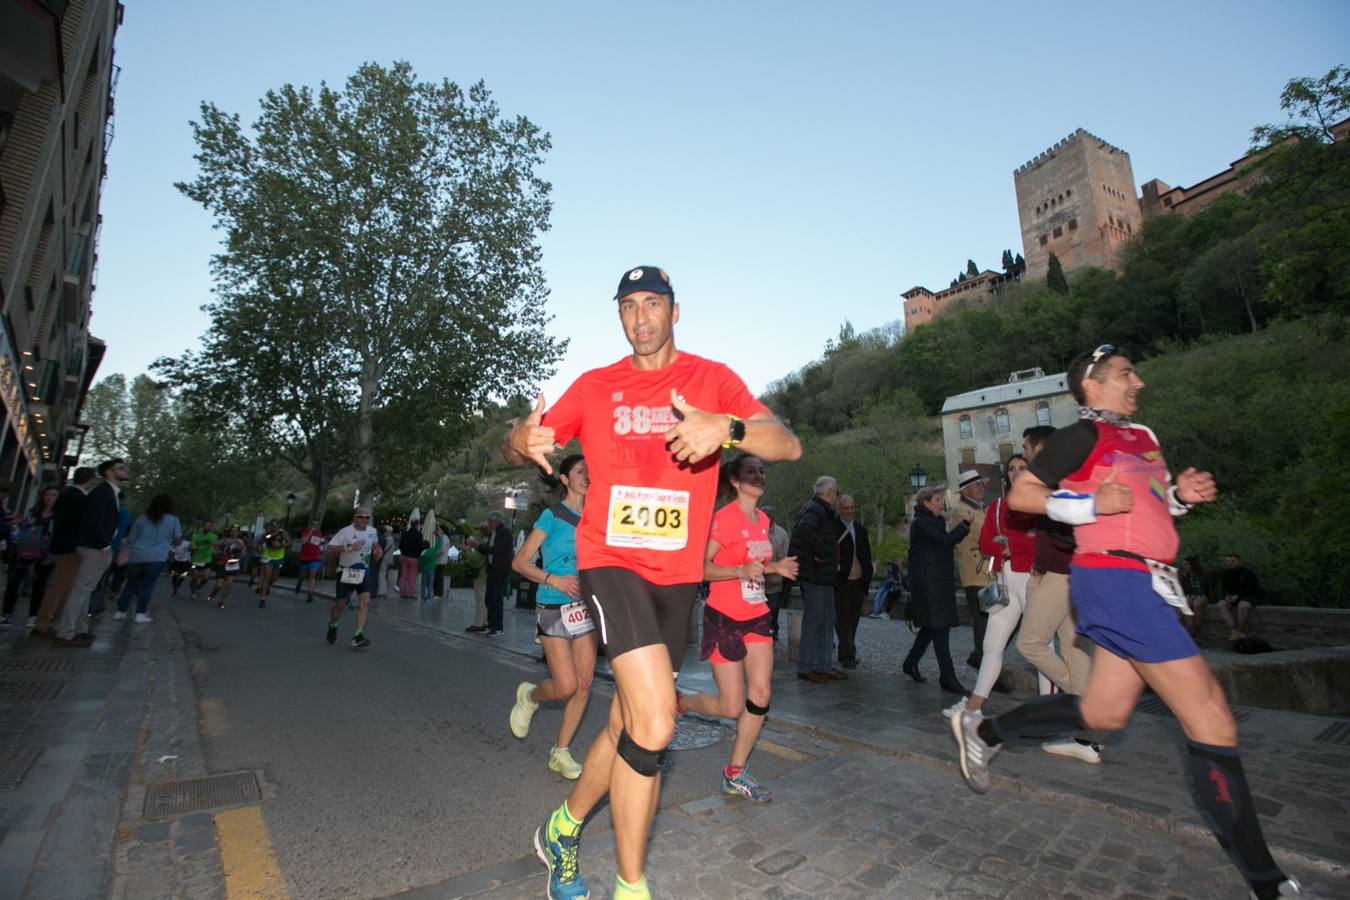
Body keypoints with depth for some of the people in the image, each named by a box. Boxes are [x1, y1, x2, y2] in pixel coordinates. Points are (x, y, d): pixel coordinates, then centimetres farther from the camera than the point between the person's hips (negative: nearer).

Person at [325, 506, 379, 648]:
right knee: (340, 603, 10)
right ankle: (332, 627, 41)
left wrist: (377, 550, 4)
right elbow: (330, 548, -16)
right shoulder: (345, 531, -12)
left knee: (365, 601, -15)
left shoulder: (372, 531, 3)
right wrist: (348, 547, -28)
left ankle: (357, 636, -17)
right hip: (346, 572, -3)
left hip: (364, 572, 3)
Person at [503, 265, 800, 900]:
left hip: (678, 573, 2)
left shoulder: (711, 378, 3)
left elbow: (788, 445, -10)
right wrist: (523, 441, -15)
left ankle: (562, 829, 42)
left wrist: (728, 428, -32)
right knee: (654, 726, -17)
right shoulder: (594, 386, 6)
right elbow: (522, 445, 10)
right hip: (610, 561, -2)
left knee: (627, 728, 14)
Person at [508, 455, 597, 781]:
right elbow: (519, 562, -8)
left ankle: (561, 753, 21)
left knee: (583, 684, 4)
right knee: (566, 686, -5)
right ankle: (529, 696, 28)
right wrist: (554, 580, -20)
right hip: (554, 608, -5)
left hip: (585, 607, 5)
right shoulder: (552, 515, -8)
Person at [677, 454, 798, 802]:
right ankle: (679, 701, 29)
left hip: (756, 616, 7)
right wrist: (741, 571, -30)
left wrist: (774, 568, 2)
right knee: (732, 707, -1)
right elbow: (701, 567, -18)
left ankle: (735, 774, 18)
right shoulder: (724, 517, -16)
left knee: (761, 696, 1)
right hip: (724, 617, -7)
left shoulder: (763, 519, 8)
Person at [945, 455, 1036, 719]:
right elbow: (985, 543, 6)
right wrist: (1023, 543, -7)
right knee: (991, 645, 10)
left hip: (1031, 578, -6)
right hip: (1004, 582, 6)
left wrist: (1008, 542, -9)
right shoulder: (997, 505, 15)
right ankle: (974, 704, 18)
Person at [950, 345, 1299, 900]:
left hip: (1142, 583, 9)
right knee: (1212, 724, -7)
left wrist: (1180, 495, 10)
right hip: (1116, 578, -9)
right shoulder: (1083, 434, -7)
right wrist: (1089, 504, -20)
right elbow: (1021, 495, -10)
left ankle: (983, 732, 26)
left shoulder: (1142, 437, 19)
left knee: (1103, 713, 14)